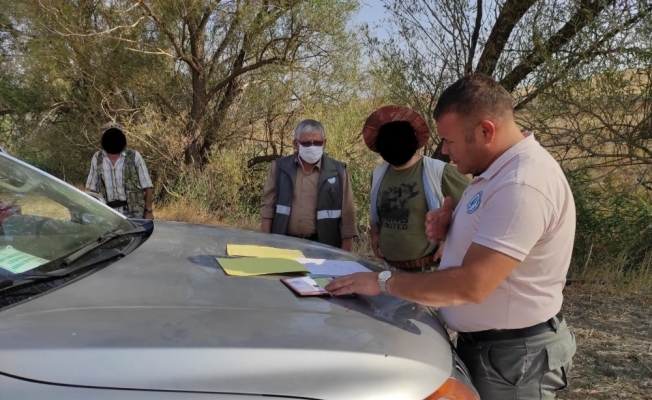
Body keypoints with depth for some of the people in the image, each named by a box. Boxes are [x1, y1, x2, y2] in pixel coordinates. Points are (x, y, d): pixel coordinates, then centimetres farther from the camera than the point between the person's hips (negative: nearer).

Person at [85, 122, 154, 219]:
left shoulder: (134, 156, 1)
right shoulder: (97, 158, 10)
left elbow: (146, 186, 1)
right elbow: (93, 188, 13)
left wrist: (149, 211, -4)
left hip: (133, 212, -2)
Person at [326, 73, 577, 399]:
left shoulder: (522, 185, -28)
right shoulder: (497, 170, 5)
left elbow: (471, 285, -31)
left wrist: (384, 282, -22)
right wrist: (449, 229, -4)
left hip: (513, 357, -9)